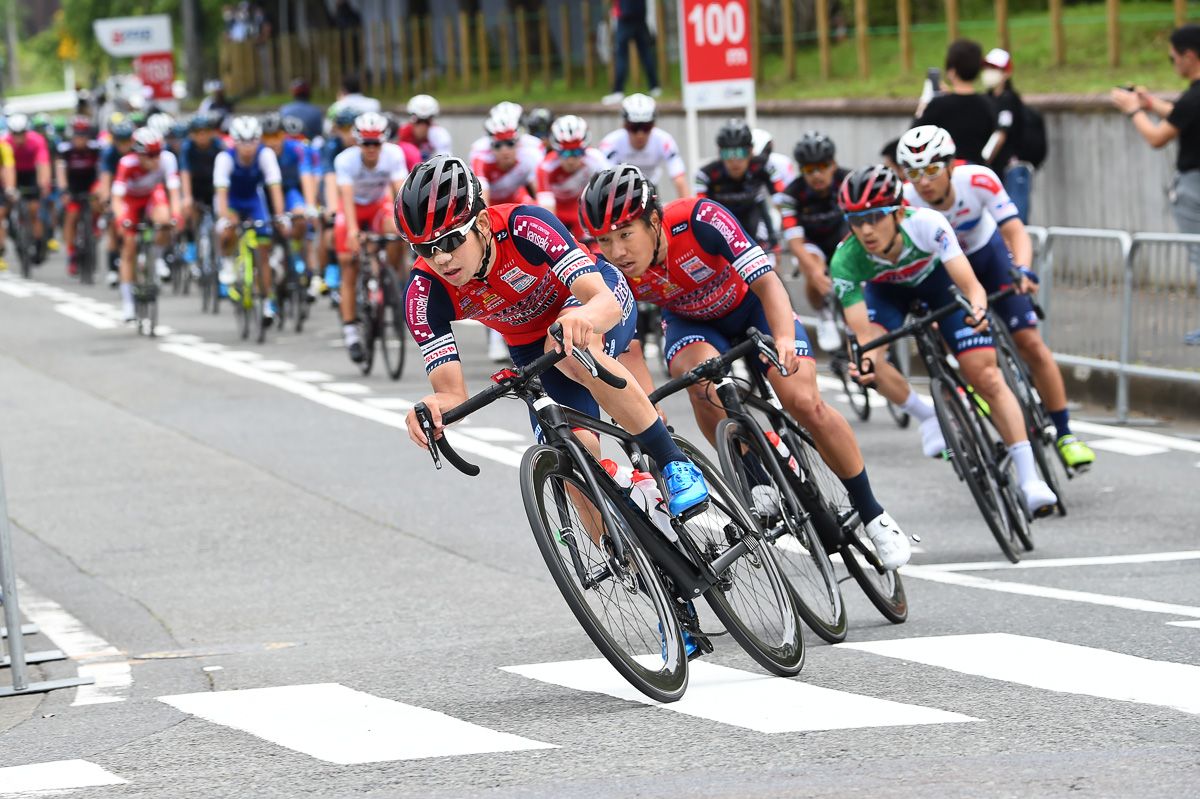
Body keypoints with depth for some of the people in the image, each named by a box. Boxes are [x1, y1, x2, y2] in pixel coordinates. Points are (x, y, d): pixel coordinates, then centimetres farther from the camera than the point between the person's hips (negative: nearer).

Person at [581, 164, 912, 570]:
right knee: (702, 380, -32)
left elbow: (767, 282, -39)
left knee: (803, 402, -18)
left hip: (750, 304, -2)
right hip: (692, 321, 2)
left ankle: (871, 514, 0)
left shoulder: (700, 220, -36)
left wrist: (784, 338, -58)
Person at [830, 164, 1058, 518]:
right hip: (887, 289, 1)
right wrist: (864, 359, -59)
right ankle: (928, 418, -1)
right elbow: (862, 335, -37)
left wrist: (977, 310, -63)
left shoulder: (926, 223, -39)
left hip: (937, 275, -1)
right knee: (865, 357, -27)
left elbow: (971, 285, -41)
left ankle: (1030, 479, -8)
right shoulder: (846, 261, -35)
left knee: (986, 375, -11)